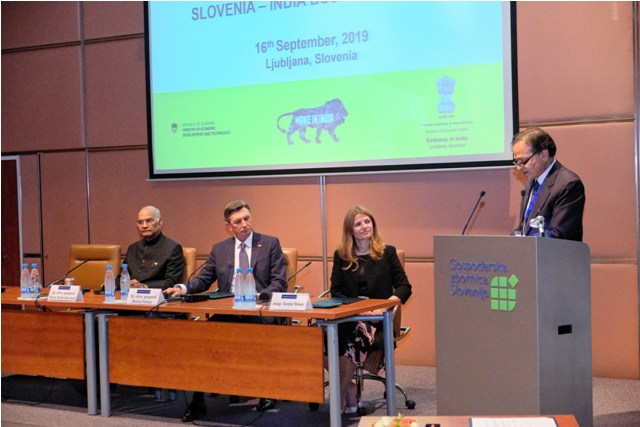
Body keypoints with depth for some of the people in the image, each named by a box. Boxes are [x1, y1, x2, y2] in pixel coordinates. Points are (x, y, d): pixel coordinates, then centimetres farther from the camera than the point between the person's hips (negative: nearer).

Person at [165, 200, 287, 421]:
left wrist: (259, 297, -19)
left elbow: (279, 283, -1)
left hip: (260, 312, -3)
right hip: (227, 312, 3)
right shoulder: (219, 249, 14)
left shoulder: (270, 244, 5)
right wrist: (182, 288, -7)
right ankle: (198, 401, -12)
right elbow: (202, 280, 14)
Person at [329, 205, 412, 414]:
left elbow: (404, 286, 5)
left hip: (377, 318, -1)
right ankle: (349, 389, -13)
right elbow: (335, 291, 11)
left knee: (357, 338, -34)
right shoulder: (341, 255, 13)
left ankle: (341, 397, -16)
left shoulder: (387, 252, 9)